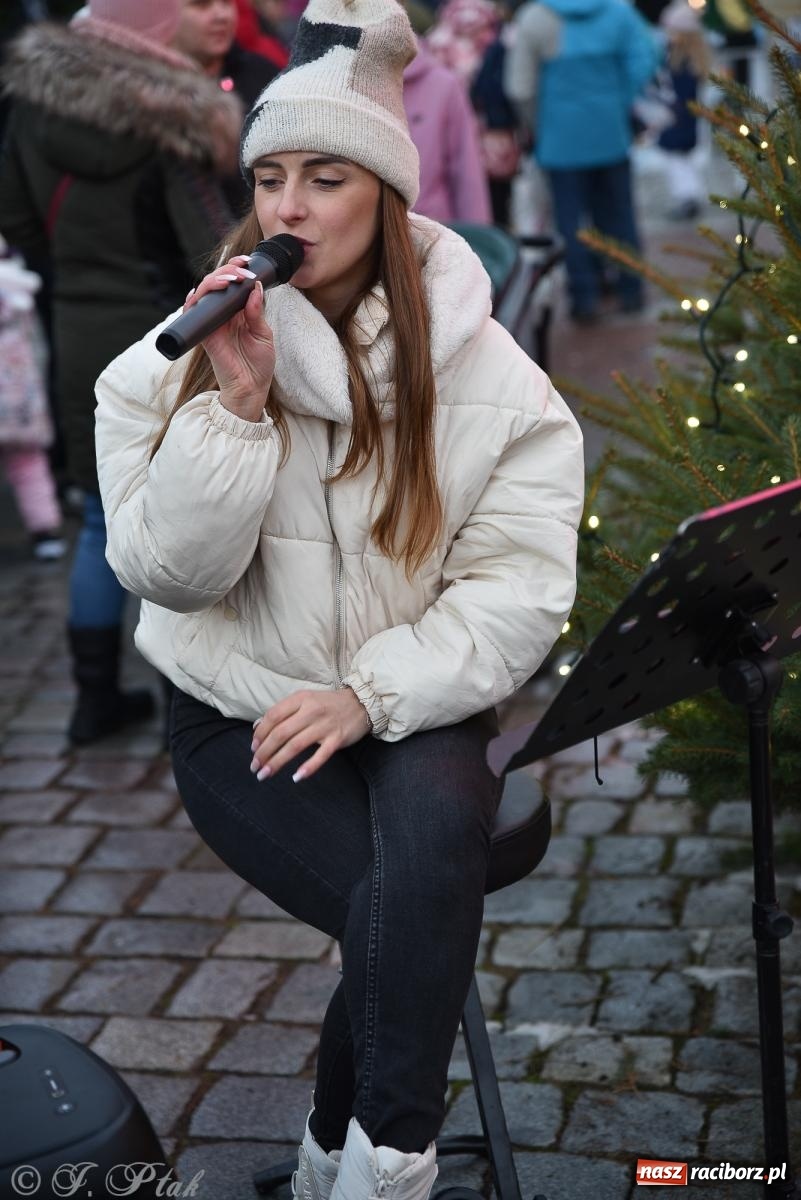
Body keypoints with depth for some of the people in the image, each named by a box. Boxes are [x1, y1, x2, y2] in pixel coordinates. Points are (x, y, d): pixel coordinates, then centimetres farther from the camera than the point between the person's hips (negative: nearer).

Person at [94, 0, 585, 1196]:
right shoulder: (174, 365, -4)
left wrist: (375, 693, -21)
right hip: (243, 712, 0)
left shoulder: (489, 375, -4)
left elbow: (520, 584, -9)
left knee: (434, 832, -32)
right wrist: (238, 403, -22)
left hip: (417, 708, 1)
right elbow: (168, 573, -10)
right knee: (406, 914, -24)